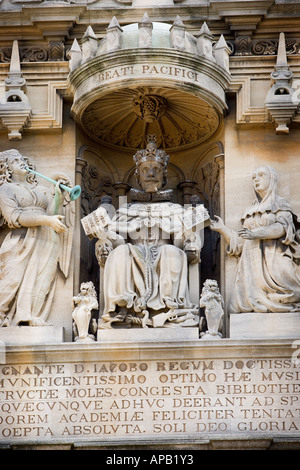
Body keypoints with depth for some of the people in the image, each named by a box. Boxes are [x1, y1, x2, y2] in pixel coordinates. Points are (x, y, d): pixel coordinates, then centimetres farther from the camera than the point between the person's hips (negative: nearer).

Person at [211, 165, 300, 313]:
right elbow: (239, 243, 22)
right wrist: (222, 229, 9)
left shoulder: (280, 205, 12)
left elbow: (282, 227, -9)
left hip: (273, 261, -4)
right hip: (252, 265, 5)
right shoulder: (249, 213, 26)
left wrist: (257, 234, -24)